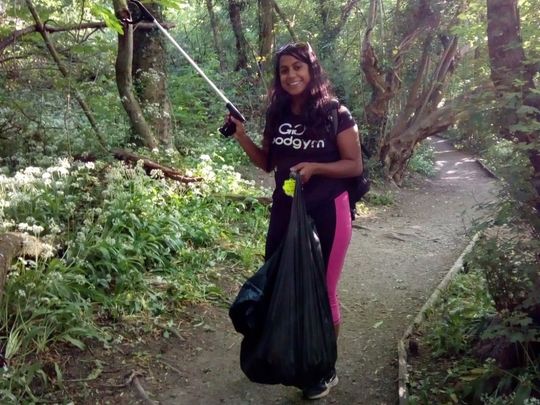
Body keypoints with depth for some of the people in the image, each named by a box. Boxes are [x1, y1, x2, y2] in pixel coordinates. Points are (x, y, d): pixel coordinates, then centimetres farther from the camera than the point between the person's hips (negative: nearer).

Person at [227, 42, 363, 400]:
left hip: (327, 213, -5)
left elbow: (355, 165, -10)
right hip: (284, 210, 5)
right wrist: (242, 137, -3)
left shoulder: (336, 114, -12)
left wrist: (314, 167, -25)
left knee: (321, 291, 6)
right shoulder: (277, 116, 4)